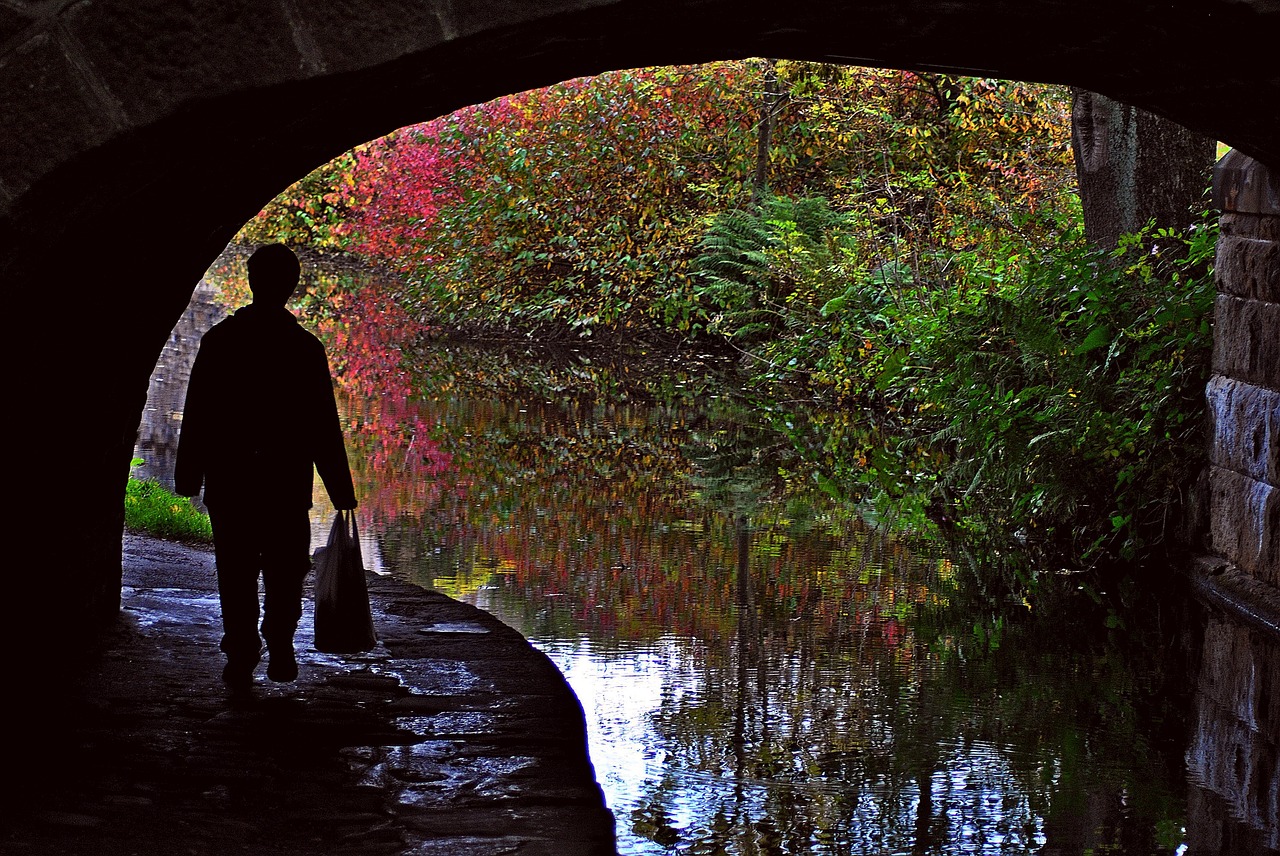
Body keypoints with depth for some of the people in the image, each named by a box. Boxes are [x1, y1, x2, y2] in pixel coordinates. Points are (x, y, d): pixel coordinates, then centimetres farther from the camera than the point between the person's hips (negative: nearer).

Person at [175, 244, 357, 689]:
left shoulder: (219, 340, -1)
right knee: (285, 569, 13)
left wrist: (188, 476, 8)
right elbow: (323, 425, -4)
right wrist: (340, 489, 1)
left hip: (228, 481, 1)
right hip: (287, 483, -1)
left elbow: (196, 414, 1)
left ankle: (241, 659, 5)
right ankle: (279, 648, 1)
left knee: (236, 573, 9)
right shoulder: (304, 347, -5)